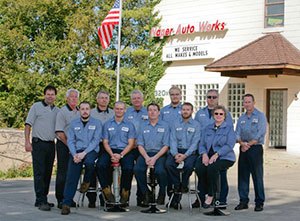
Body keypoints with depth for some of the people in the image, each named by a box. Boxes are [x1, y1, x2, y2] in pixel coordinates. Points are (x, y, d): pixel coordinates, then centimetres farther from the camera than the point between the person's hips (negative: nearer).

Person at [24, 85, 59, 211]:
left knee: (47, 173, 8)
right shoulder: (36, 106, 1)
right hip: (38, 143, -5)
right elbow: (28, 125, -2)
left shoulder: (57, 111, 14)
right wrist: (27, 142, -11)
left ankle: (42, 199, 16)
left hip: (51, 144, 5)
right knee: (39, 173, -8)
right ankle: (41, 201, -10)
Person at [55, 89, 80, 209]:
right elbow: (59, 132, -10)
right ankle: (60, 199, 1)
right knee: (62, 172, -3)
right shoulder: (62, 112, -5)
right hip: (63, 145, -5)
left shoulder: (80, 112, 12)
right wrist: (69, 144, -11)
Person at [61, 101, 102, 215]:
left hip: (91, 150, -2)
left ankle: (86, 181, -3)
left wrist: (84, 153, -17)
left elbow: (96, 141, -4)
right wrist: (74, 154, -11)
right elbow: (70, 141, 7)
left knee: (89, 162, -36)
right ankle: (66, 203, -18)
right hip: (76, 151, 2)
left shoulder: (96, 123, 5)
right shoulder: (73, 123, 13)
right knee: (71, 176, -17)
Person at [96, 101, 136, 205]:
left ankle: (125, 192, -10)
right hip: (110, 150, 1)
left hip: (125, 151, -1)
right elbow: (105, 142, 8)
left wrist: (120, 155, -13)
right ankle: (107, 190, -15)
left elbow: (130, 143, 3)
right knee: (100, 165, -30)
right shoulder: (107, 124, 15)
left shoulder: (129, 125, 11)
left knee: (128, 168, -32)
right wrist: (112, 154, -11)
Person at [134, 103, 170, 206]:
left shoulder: (164, 126, 6)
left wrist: (155, 158, -14)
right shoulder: (143, 126, 15)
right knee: (138, 169, -28)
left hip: (159, 154, -2)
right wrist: (146, 157, -11)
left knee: (160, 170, -33)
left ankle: (162, 193, -5)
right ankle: (145, 192, -5)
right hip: (145, 153, 3)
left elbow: (166, 146, -1)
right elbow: (140, 145, 8)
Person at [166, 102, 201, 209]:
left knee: (189, 165, -34)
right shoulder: (176, 125, 16)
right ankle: (177, 186, -11)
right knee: (168, 164, -28)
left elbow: (195, 142, -4)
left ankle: (184, 185, -6)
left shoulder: (196, 125, 6)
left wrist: (185, 155, -18)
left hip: (190, 152, -2)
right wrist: (175, 154, -14)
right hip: (177, 151, 2)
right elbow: (173, 141, 6)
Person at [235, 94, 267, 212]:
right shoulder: (241, 118, 15)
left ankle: (259, 202, 3)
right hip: (243, 150, 5)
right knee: (242, 175, 5)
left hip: (255, 148, -5)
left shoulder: (260, 116, -2)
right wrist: (242, 143, -13)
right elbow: (237, 134, 7)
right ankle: (243, 201, 12)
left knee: (257, 176, -3)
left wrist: (249, 144, -14)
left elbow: (260, 134, -11)